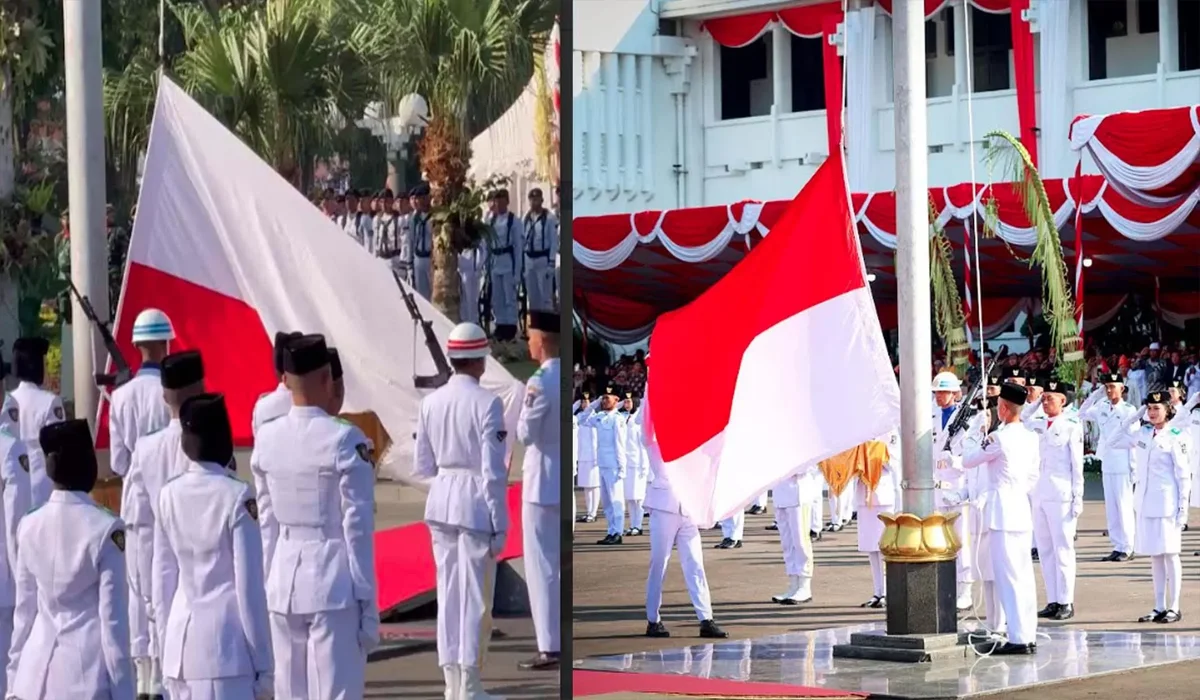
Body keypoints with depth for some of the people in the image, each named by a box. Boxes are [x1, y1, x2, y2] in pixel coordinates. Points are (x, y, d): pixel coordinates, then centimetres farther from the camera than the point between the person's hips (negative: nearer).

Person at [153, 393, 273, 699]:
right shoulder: (236, 496, -10)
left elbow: (163, 580, 9)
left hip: (181, 639, 6)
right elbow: (249, 585, -8)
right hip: (226, 639, -6)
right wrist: (262, 664, -3)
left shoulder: (169, 495, 5)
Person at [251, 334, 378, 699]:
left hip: (284, 582, 5)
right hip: (333, 582, -5)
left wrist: (273, 582, 17)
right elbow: (358, 528, -10)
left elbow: (266, 523, 8)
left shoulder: (266, 438, 2)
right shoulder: (344, 440, -12)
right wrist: (367, 601, -4)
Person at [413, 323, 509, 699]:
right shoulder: (487, 403, -13)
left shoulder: (430, 403, 2)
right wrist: (499, 524, -8)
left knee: (448, 593, 12)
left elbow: (422, 466, 8)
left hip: (440, 502, 5)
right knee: (475, 597, 2)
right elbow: (494, 471, -13)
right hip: (476, 502, -5)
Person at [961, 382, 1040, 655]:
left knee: (1008, 577, -6)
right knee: (1023, 576, 10)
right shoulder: (1030, 437, 9)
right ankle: (1029, 636, 13)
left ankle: (1018, 638, -8)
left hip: (1002, 513, -8)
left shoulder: (999, 438, -14)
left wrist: (981, 436, 12)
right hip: (1022, 511, 8)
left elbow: (967, 461, -3)